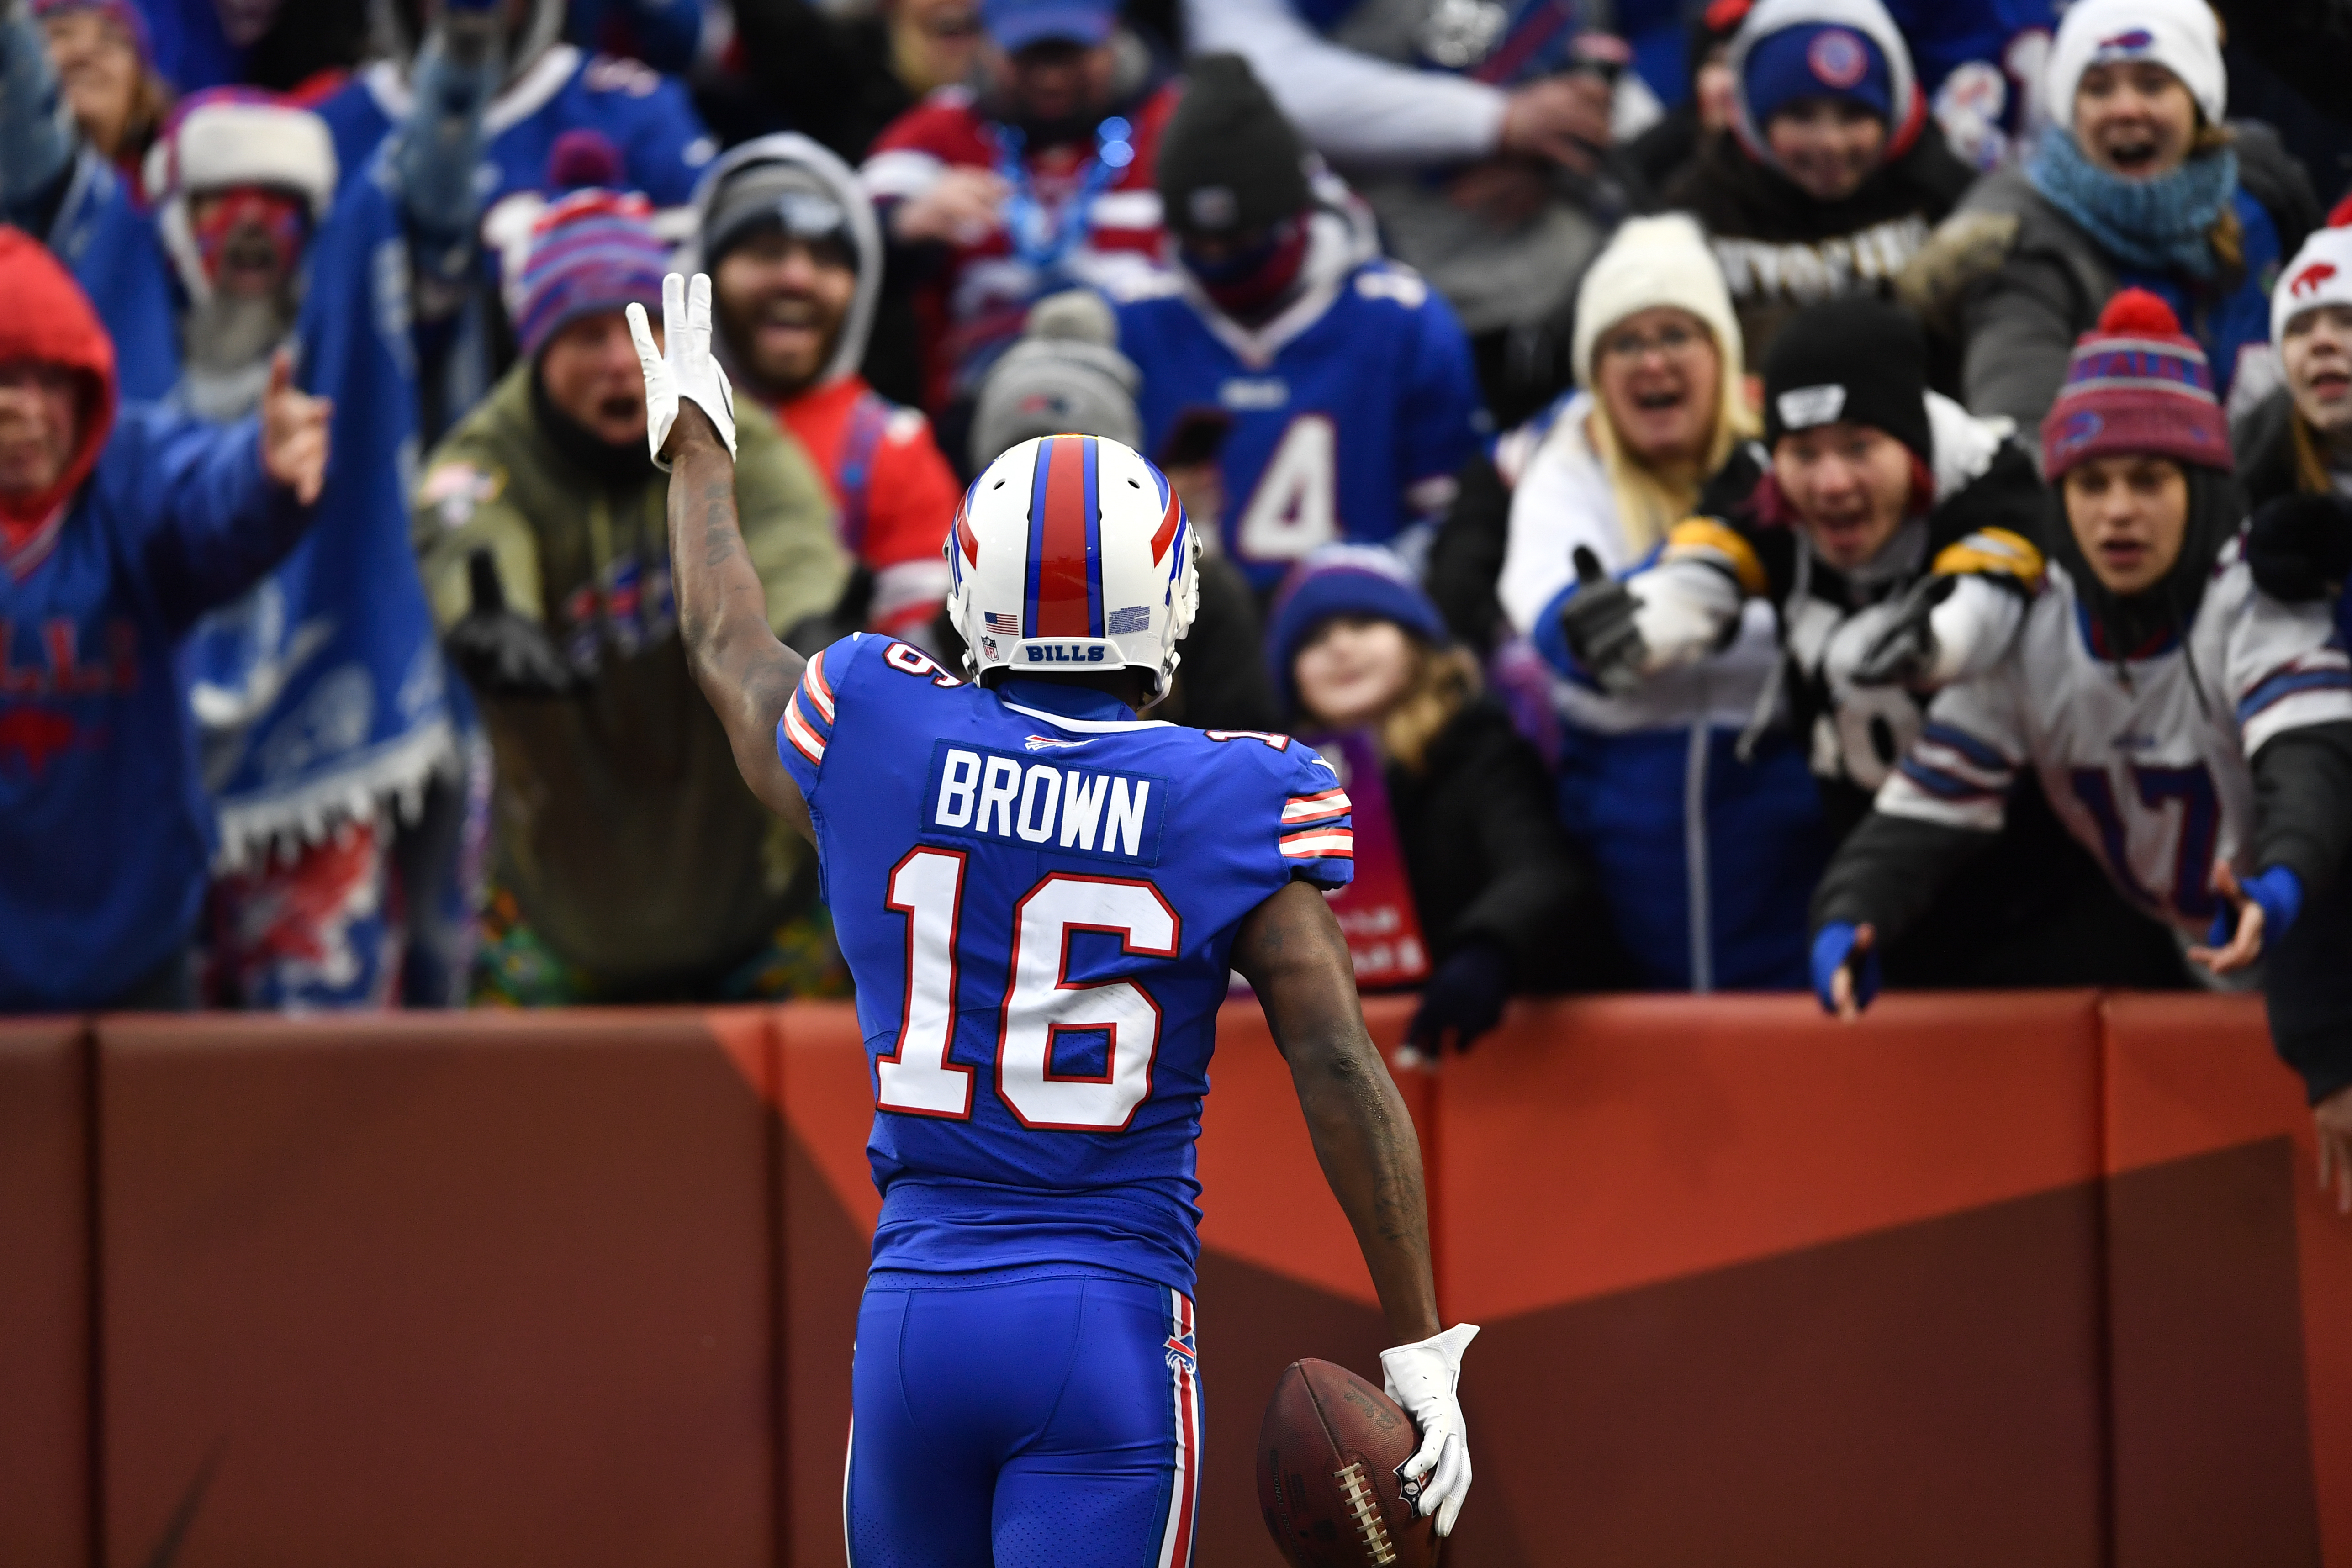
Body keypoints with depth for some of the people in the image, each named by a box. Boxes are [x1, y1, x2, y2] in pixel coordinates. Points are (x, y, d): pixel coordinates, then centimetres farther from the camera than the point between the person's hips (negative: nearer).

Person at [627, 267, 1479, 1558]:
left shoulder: (878, 747, 3)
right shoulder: (1235, 803, -5)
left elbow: (729, 649, 25)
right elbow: (1339, 1068, -9)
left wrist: (696, 453, 44)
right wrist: (1419, 1347, -4)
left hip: (914, 1313, 3)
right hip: (1110, 1326, -3)